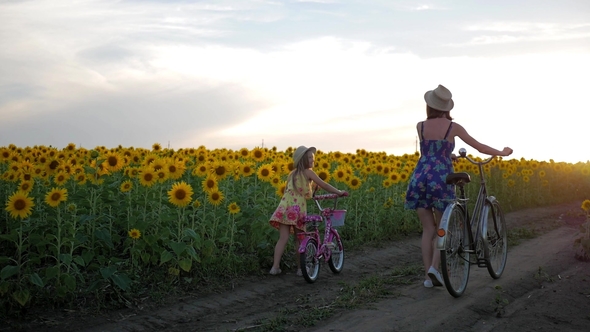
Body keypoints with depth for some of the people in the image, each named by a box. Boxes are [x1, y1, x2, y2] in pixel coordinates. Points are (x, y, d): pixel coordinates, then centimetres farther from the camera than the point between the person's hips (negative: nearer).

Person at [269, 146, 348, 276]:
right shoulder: (308, 172, 2)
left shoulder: (292, 174, 19)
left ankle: (275, 266, -8)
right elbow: (324, 185, 0)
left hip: (285, 207, 4)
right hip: (298, 208, -4)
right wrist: (339, 192, 9)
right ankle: (300, 268, 12)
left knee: (283, 238, 0)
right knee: (299, 239, 6)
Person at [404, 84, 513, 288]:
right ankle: (433, 267, -9)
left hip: (420, 179, 2)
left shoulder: (420, 127, 5)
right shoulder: (453, 127, -1)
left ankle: (428, 276, 7)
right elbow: (479, 147, 7)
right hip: (440, 180, -2)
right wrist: (501, 153, 23)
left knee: (428, 229, 9)